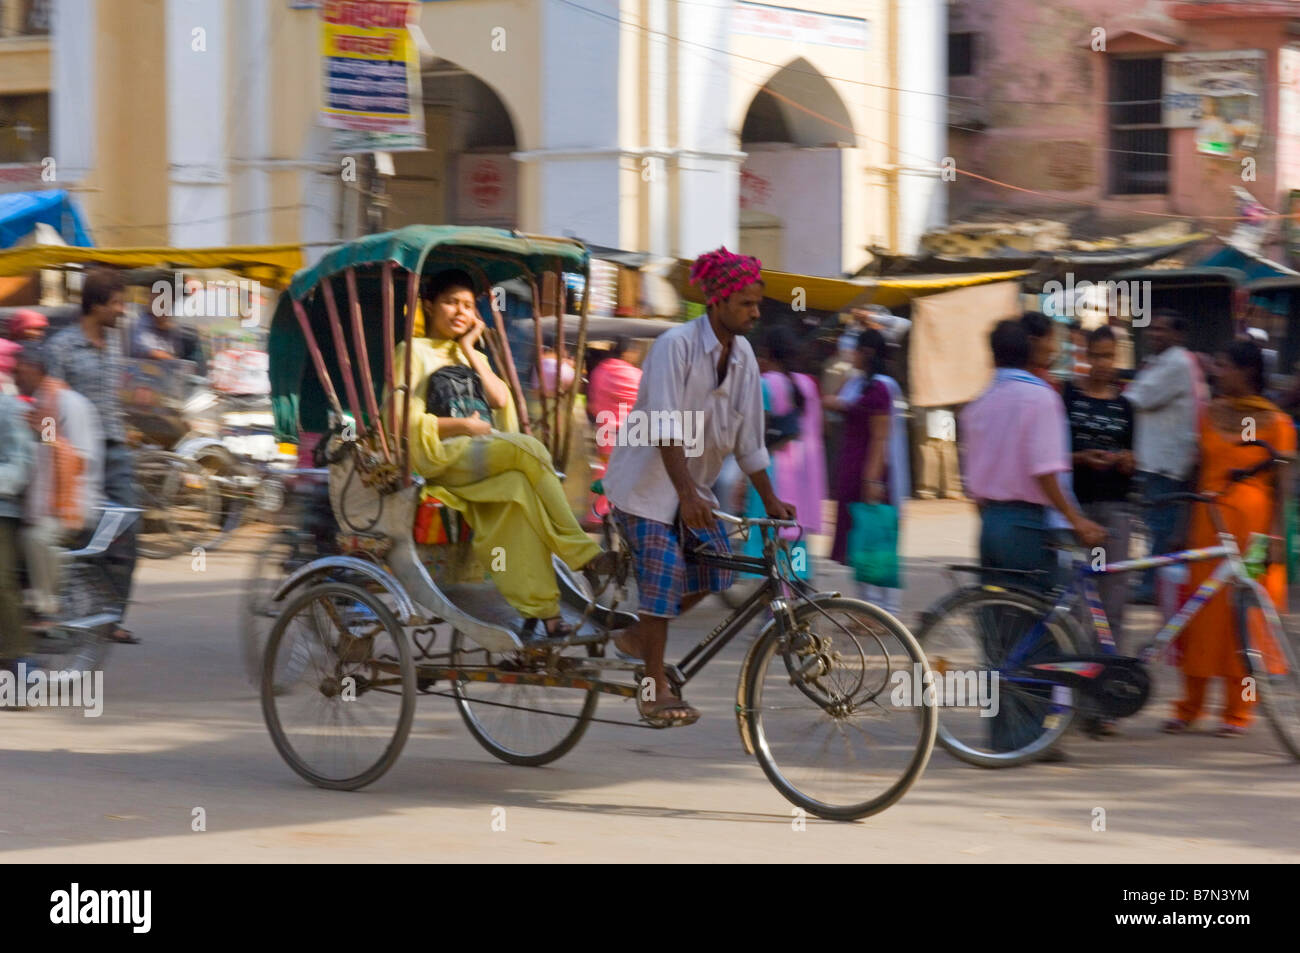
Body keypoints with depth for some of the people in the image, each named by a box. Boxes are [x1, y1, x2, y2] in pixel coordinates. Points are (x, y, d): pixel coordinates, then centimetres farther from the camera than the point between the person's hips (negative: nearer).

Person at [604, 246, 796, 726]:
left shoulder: (742, 355, 2)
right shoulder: (676, 344, -20)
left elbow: (748, 438, 9)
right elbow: (666, 429, -28)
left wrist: (770, 500, 7)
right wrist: (687, 494, -37)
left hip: (694, 481, 7)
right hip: (647, 477, -7)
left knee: (714, 568, -1)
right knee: (664, 572, -13)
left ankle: (638, 637, 20)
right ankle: (656, 690, -5)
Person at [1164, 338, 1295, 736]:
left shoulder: (1274, 422, -3)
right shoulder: (1210, 414, 9)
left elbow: (1281, 487, -3)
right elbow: (1198, 473, 13)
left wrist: (1275, 537, -10)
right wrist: (1186, 526, 10)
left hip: (1252, 523, -4)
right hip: (1208, 522, 4)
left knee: (1245, 613, 0)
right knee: (1202, 610, 4)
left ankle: (1237, 710, 9)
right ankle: (1190, 706, 13)